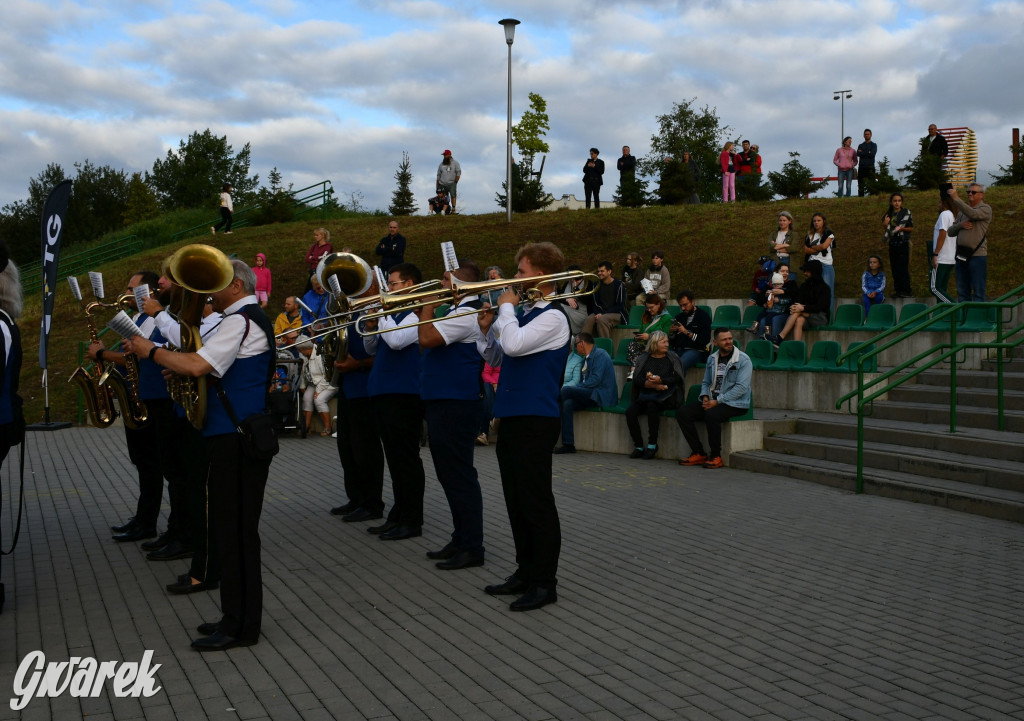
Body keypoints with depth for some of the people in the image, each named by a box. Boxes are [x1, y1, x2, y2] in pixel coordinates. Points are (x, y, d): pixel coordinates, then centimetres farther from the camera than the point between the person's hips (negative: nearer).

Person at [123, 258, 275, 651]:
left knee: (236, 529, -6)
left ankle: (241, 626, 1)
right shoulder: (252, 318, 20)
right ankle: (238, 617, 21)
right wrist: (180, 368, 12)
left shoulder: (240, 321, -13)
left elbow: (198, 365, -23)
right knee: (236, 527, 14)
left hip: (236, 438, -10)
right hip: (239, 432, 10)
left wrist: (151, 351, -10)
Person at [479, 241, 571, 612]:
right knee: (516, 502, 15)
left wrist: (506, 307, -10)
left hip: (535, 420, -9)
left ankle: (545, 582, 4)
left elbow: (513, 345, -25)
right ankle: (525, 572, 25)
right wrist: (488, 328, 5)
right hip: (511, 416, 9)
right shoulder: (524, 314, 16)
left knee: (537, 502, -4)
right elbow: (496, 358, 22)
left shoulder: (552, 318, -11)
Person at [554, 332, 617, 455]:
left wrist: (576, 387, -16)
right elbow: (583, 380, 22)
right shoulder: (586, 358, 25)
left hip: (602, 396, -8)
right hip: (588, 395, 8)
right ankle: (568, 444, -24)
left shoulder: (600, 354, -6)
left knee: (565, 390, -22)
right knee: (567, 404, -19)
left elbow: (596, 379, -18)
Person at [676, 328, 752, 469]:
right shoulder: (712, 358, 14)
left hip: (735, 404, -7)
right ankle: (699, 454, -7)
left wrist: (717, 401, -19)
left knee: (711, 415, -36)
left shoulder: (743, 360, -7)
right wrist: (705, 397, -1)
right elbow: (706, 382, 22)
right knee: (682, 413, -11)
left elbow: (741, 388, -16)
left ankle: (716, 456, -19)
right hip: (712, 401, 7)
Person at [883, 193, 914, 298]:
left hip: (903, 243, -5)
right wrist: (885, 224, -2)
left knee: (903, 268, -10)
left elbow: (911, 227, -1)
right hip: (892, 244, 5)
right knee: (894, 268, 6)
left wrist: (901, 228, -17)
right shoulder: (889, 214, 11)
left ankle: (907, 291, -7)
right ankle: (898, 290, 13)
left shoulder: (906, 212, -3)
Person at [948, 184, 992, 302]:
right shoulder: (962, 211, 18)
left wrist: (956, 198, -24)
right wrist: (960, 225, -5)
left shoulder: (985, 209, -2)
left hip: (977, 256, -7)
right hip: (961, 256, 7)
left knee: (978, 292, -5)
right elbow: (950, 232, 16)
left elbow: (973, 214, -24)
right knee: (962, 292, 9)